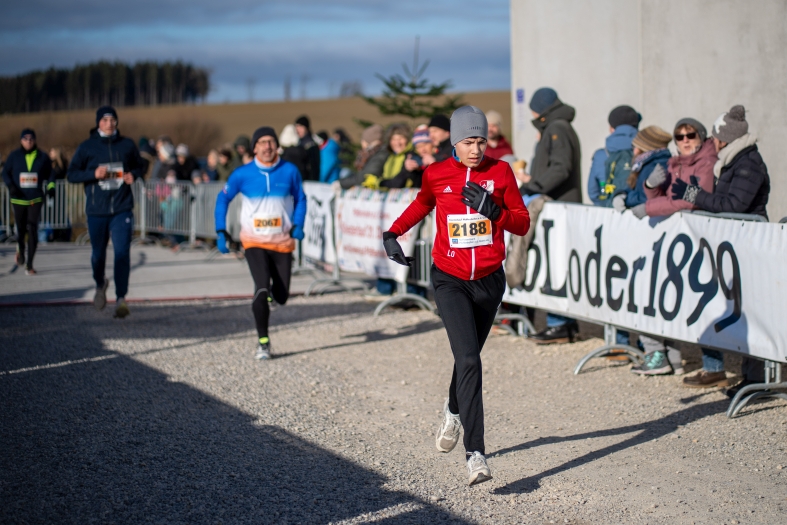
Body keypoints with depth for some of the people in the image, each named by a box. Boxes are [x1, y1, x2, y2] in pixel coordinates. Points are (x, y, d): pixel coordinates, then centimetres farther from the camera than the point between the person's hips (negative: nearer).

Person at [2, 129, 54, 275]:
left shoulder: (42, 157, 1)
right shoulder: (14, 156, 1)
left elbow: (50, 174, 12)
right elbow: (5, 172, 7)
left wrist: (50, 187, -5)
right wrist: (11, 186, -9)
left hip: (36, 199, -1)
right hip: (18, 199, 1)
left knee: (32, 229, -10)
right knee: (21, 228, 10)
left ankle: (29, 264, -6)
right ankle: (20, 251, 44)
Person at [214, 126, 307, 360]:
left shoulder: (290, 171, -4)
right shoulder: (242, 174, -5)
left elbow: (300, 199, 9)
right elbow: (223, 199, 7)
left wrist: (298, 224, -6)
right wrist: (221, 231, -1)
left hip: (283, 242, 2)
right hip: (254, 242, -2)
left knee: (281, 297, 5)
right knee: (262, 289, -18)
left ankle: (269, 292, 43)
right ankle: (263, 341, -6)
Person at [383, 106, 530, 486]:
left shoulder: (500, 172, -2)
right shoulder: (436, 174, -3)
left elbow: (522, 224, 1)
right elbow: (422, 204, 19)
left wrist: (492, 209, -17)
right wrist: (393, 233, 5)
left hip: (489, 281, 2)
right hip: (451, 281, -2)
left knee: (469, 356, 18)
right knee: (469, 360, -18)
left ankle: (454, 411, 51)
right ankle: (475, 455, -22)